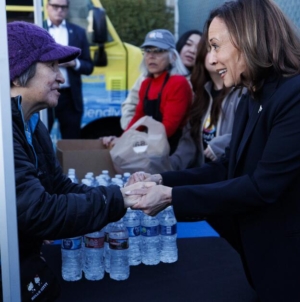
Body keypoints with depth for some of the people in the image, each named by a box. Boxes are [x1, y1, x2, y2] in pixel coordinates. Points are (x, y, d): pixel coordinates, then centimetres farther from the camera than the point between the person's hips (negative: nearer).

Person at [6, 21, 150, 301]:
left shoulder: (31, 126, 7)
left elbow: (61, 188, 5)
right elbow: (37, 213, -29)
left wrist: (123, 194, -9)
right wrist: (115, 199, -19)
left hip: (25, 265, 9)